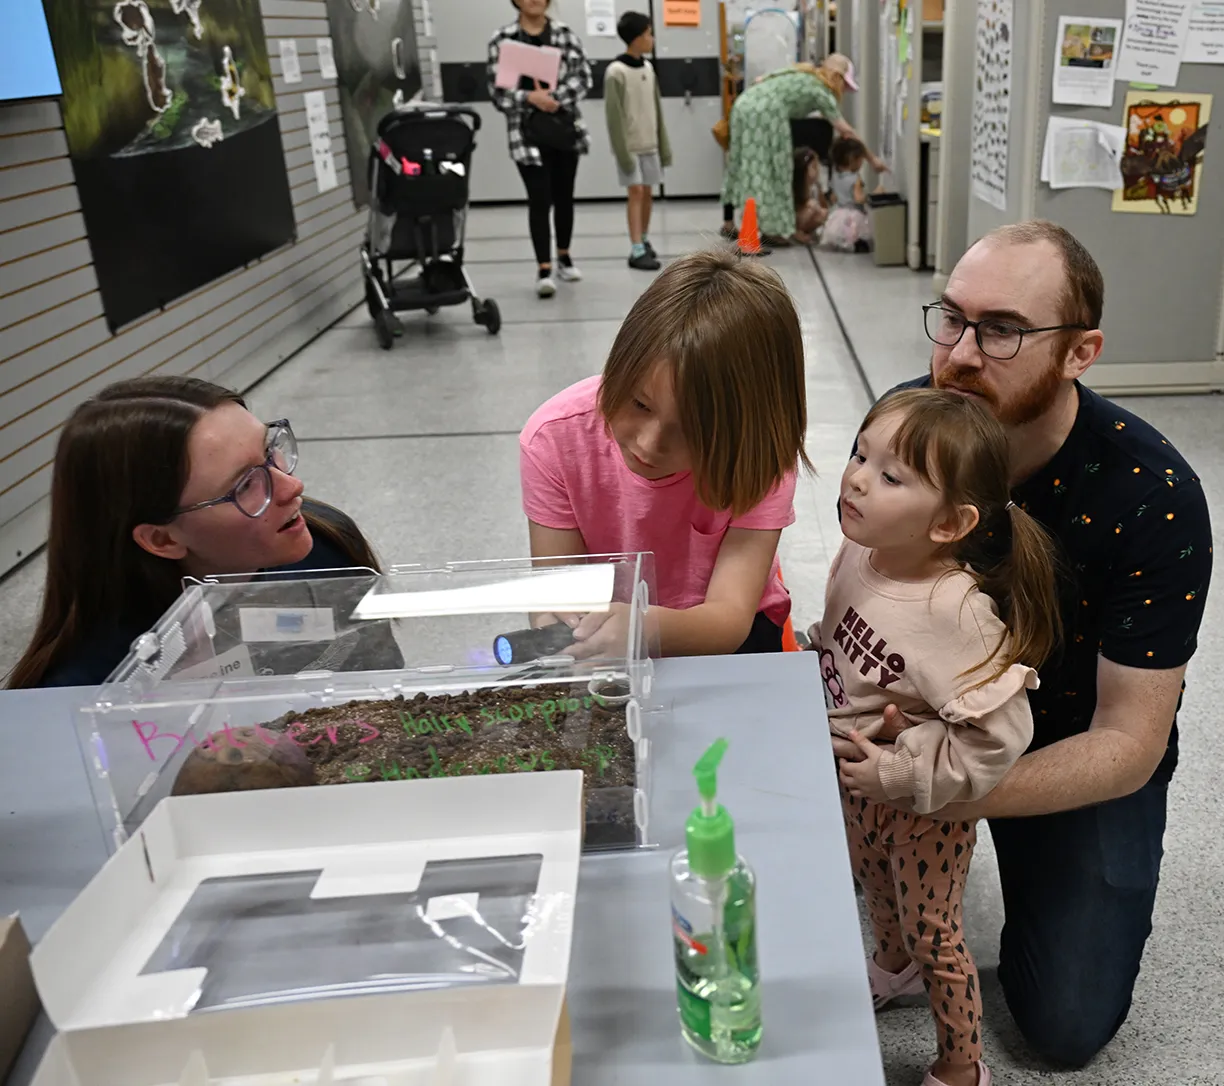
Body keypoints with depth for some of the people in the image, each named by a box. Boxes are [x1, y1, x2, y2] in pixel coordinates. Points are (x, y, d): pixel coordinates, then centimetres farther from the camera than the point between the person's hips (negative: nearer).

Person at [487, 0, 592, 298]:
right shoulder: (502, 39, -2)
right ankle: (544, 269, -4)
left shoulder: (566, 34, 5)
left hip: (565, 127, 3)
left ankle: (564, 257, 30)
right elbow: (497, 90, -6)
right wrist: (531, 98, -20)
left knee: (564, 196, 12)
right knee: (540, 199, -7)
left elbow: (583, 77, -3)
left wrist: (555, 97, -16)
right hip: (527, 131, -3)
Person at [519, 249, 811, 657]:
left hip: (725, 632, 0)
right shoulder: (556, 439, -18)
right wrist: (563, 631, -38)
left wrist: (647, 628, -47)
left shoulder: (760, 447, -21)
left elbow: (730, 616, -26)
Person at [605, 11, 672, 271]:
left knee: (647, 193, 9)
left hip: (649, 144, 6)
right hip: (630, 145, -6)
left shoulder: (648, 68, 8)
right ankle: (637, 251, -11)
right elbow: (614, 116, -14)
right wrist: (622, 152, -17)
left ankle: (644, 240, 23)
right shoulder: (616, 72, -13)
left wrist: (664, 146, 11)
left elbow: (656, 110, 12)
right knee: (636, 192, -10)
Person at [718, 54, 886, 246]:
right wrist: (872, 159, 10)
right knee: (766, 168, -1)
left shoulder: (804, 75, 27)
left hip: (743, 104, 8)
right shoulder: (821, 90, 5)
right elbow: (846, 131, 5)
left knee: (739, 164, 13)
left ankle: (728, 224, 18)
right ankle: (770, 231, 3)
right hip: (764, 112, -8)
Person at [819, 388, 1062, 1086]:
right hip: (857, 787, 7)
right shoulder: (858, 554, -14)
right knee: (876, 884, 33)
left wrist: (899, 771, -29)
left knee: (933, 935, 15)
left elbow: (998, 737, -32)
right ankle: (894, 967, 65)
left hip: (925, 807, -7)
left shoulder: (957, 612, -36)